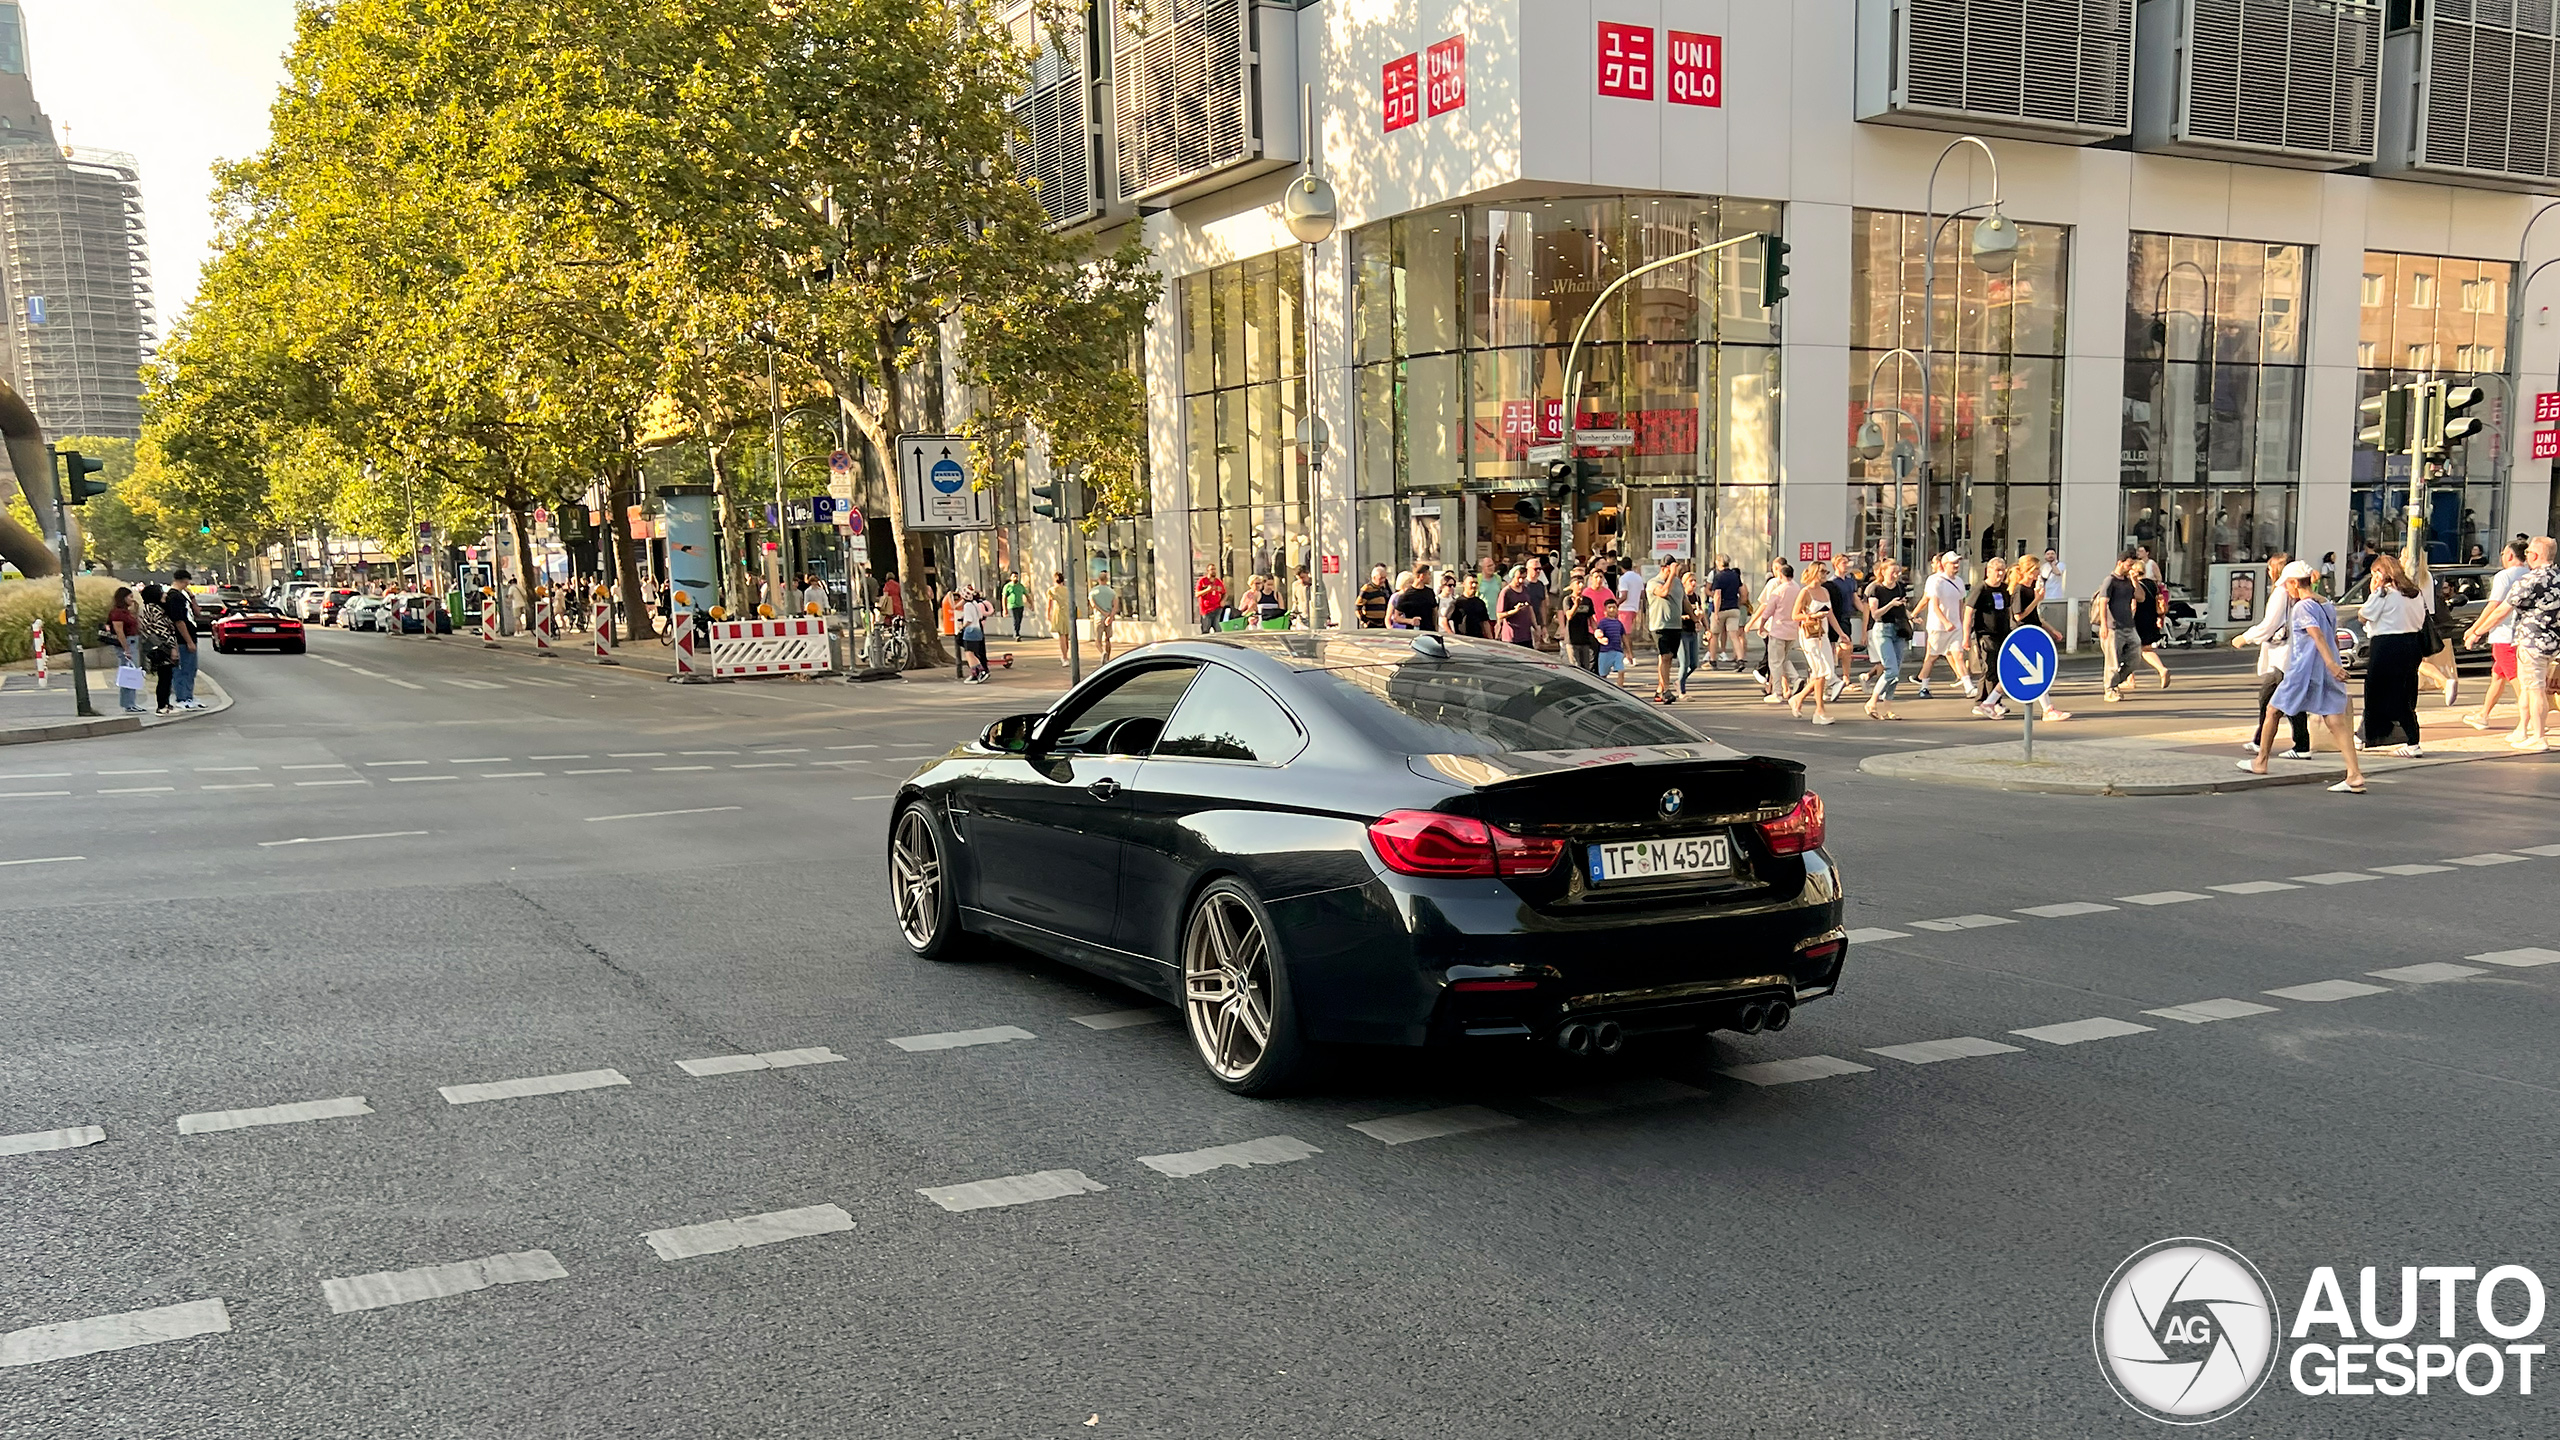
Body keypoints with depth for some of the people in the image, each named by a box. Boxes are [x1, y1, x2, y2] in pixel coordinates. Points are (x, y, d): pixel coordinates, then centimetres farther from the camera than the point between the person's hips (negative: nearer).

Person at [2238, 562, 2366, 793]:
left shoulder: (2302, 607, -10)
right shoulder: (2327, 606, 14)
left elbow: (2318, 635, -23)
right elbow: (2334, 640, 21)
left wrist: (2331, 663, -34)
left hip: (2303, 672, -7)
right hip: (2327, 676, 7)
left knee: (2273, 711, 13)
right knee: (2337, 723, -2)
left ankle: (2260, 762, 23)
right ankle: (2355, 775, -13)